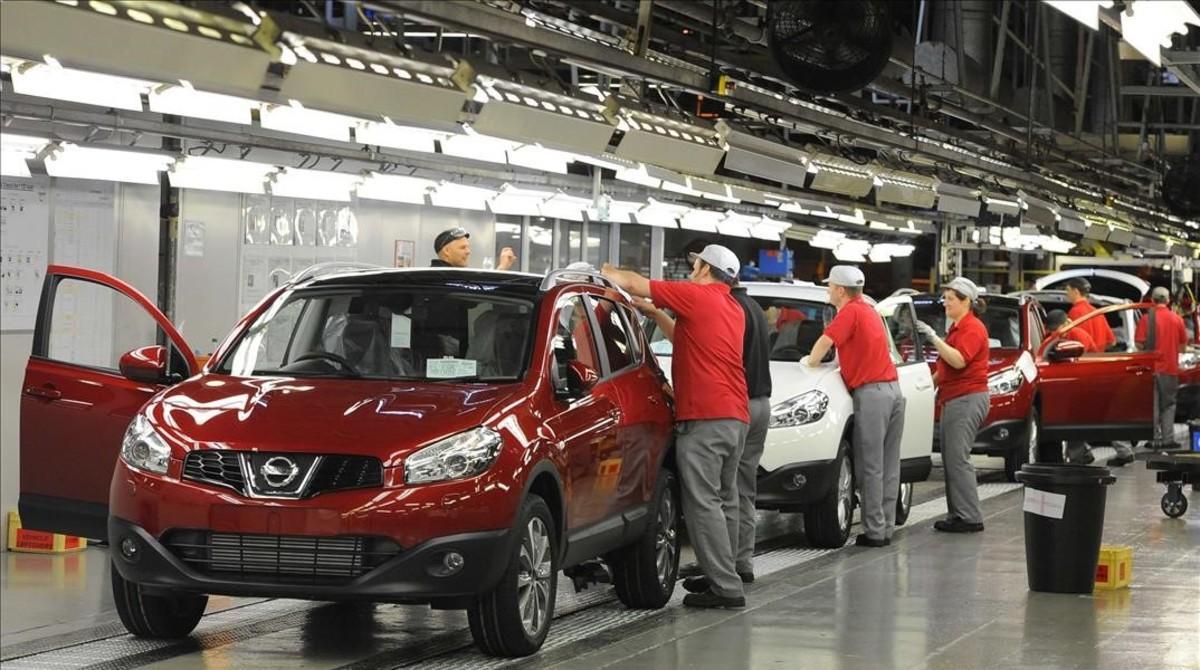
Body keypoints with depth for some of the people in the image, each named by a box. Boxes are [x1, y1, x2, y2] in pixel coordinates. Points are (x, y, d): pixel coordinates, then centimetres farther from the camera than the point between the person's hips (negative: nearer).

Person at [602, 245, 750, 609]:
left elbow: (633, 283, 0)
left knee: (703, 502, -9)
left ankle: (726, 588, -14)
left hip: (704, 418, -9)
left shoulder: (696, 296, -4)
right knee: (724, 500, 12)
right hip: (736, 416, 9)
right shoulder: (734, 310, 20)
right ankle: (722, 577, 14)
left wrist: (606, 271, 17)